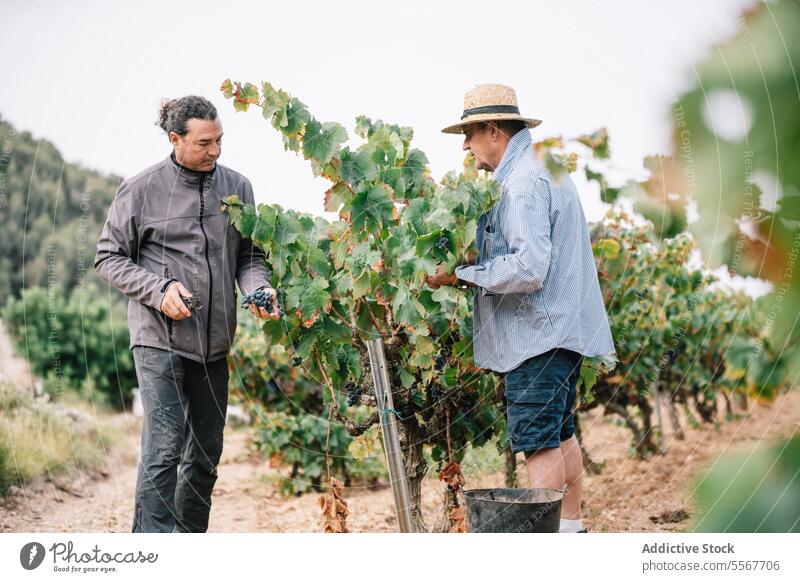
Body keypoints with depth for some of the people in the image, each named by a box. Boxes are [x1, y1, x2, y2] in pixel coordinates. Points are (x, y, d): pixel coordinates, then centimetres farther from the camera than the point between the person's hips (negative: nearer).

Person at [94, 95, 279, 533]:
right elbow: (109, 258, 1)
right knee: (164, 447, -13)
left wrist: (258, 288, -10)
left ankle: (190, 536, 30)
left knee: (206, 453, 13)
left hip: (214, 341, 5)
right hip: (159, 337, -5)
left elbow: (249, 255, 12)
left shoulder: (237, 187, 6)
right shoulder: (141, 190, -5)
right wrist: (159, 290, -14)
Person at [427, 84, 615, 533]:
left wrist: (459, 274, -19)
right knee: (560, 432, 18)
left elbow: (528, 267, -25)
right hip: (562, 326, 11)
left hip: (538, 331, -11)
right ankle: (572, 523, 28)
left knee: (539, 441, -7)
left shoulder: (523, 181, -17)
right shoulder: (546, 168, 17)